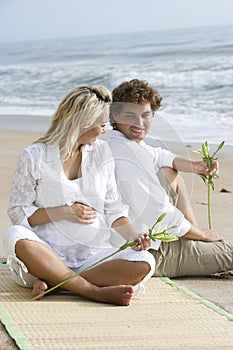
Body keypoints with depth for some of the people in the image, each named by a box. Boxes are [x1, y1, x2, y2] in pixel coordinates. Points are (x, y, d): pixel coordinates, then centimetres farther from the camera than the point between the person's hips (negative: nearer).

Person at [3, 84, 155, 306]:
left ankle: (52, 282, -26)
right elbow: (17, 212, 0)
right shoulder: (34, 156, 0)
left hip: (92, 254, 3)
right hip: (47, 252, -3)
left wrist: (133, 237, -6)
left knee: (143, 265, -24)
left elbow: (113, 209, 12)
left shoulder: (101, 152, 12)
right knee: (15, 237, -35)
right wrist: (65, 212, -11)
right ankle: (97, 291, -35)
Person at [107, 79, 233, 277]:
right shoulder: (125, 159, -28)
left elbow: (157, 156, 22)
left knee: (170, 173, 26)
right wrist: (203, 234, -11)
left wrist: (193, 166, 0)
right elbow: (158, 214, -28)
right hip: (153, 256, -10)